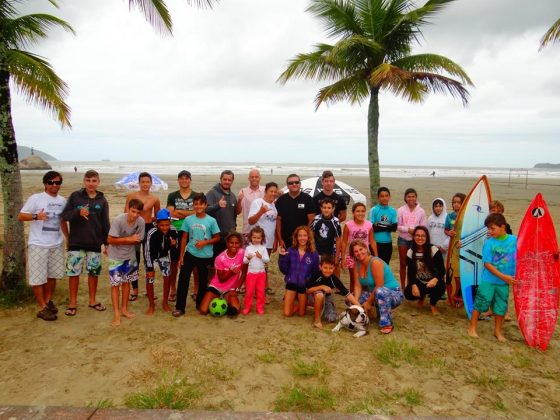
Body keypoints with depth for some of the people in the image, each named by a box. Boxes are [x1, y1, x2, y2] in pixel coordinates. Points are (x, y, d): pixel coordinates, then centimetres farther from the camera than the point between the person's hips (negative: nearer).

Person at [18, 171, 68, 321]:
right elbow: (20, 216, -10)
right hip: (38, 245, -5)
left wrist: (69, 238, 17)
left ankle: (48, 300, 31)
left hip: (57, 244, 5)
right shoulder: (35, 198, -9)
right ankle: (42, 308, 9)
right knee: (38, 276, 0)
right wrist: (36, 216, -28)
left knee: (52, 274, 14)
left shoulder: (62, 200, 7)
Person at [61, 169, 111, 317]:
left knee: (94, 272, 10)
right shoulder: (75, 196, -1)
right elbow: (64, 215, -3)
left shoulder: (102, 200, 3)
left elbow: (106, 223, 5)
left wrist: (107, 242, 3)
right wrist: (78, 212, -21)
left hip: (95, 243, 1)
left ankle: (92, 300, 25)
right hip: (76, 242, -1)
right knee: (73, 272, 3)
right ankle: (73, 302, 18)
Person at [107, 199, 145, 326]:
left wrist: (120, 242, -19)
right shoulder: (118, 220, -26)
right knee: (116, 284, -3)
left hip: (130, 256, 4)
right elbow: (110, 240, -23)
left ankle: (124, 309, 29)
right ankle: (116, 314, 5)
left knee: (127, 281, 14)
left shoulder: (141, 222, -16)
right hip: (116, 256, -4)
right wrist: (129, 239, -27)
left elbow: (138, 241, -7)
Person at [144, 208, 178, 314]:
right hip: (151, 256, -3)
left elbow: (174, 247, -7)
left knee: (167, 277, -3)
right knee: (149, 279, -5)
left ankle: (165, 303, 15)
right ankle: (151, 305, 14)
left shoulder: (173, 230, -25)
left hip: (164, 255, 3)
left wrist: (174, 244, -31)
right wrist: (150, 268, -22)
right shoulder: (152, 233, -35)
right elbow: (148, 252, -25)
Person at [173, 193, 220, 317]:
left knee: (203, 281, 12)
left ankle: (200, 304, 31)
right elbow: (184, 238, 3)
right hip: (190, 254, 1)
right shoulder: (188, 219, -2)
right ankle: (180, 307, 9)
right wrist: (181, 256, 1)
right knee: (183, 279, -2)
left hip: (205, 256, -1)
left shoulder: (211, 221, -7)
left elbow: (217, 238, 0)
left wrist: (205, 242, -17)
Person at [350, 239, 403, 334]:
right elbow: (357, 286, -6)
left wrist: (368, 302, -17)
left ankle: (387, 324, -23)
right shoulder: (357, 265, -2)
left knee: (380, 291, -41)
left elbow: (379, 286, -24)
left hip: (394, 294, -8)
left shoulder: (375, 262, -23)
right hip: (373, 294, 8)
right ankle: (380, 309, 13)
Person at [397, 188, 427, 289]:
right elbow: (398, 226, -5)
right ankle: (403, 287, 19)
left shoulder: (421, 211, 0)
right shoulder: (401, 210, -4)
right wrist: (408, 229, -19)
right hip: (403, 239, 0)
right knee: (403, 263, 8)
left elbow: (423, 227, 2)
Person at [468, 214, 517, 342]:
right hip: (488, 281, -2)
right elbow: (487, 264, -14)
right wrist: (503, 276, -18)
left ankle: (497, 331, 33)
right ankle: (472, 328, 22)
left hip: (505, 282, 2)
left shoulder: (514, 240, -6)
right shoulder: (489, 243, -12)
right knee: (480, 303, 5)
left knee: (501, 306, 14)